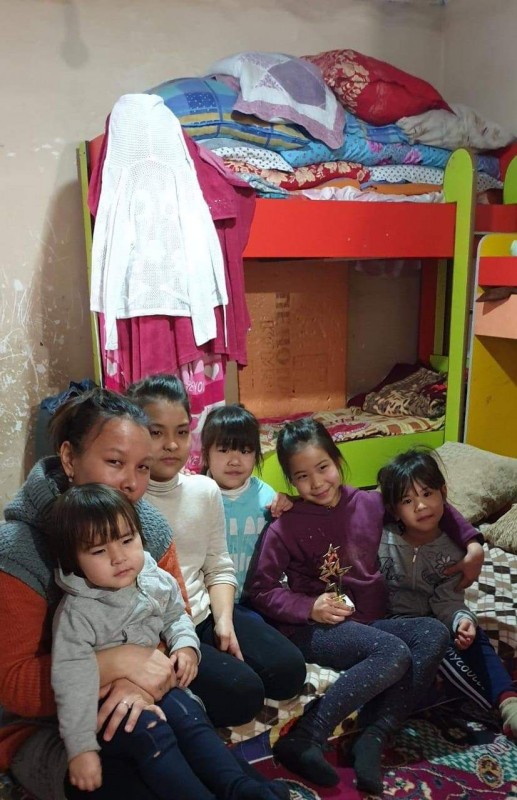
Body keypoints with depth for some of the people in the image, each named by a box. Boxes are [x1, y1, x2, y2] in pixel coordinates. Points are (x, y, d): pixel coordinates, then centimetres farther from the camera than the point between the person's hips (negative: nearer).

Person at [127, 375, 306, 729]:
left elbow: (219, 568, 9)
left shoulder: (205, 490, 2)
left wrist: (224, 620, -6)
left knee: (289, 670, -6)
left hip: (205, 614, 6)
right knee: (242, 693, -21)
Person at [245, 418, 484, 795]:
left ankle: (373, 738, -22)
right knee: (394, 654, -29)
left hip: (369, 623, 6)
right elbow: (259, 589, -8)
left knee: (434, 634, -19)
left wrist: (471, 541, 8)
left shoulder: (371, 504, 2)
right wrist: (309, 607, -21)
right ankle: (303, 741, -25)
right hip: (315, 629, -5)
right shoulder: (285, 529, -9)